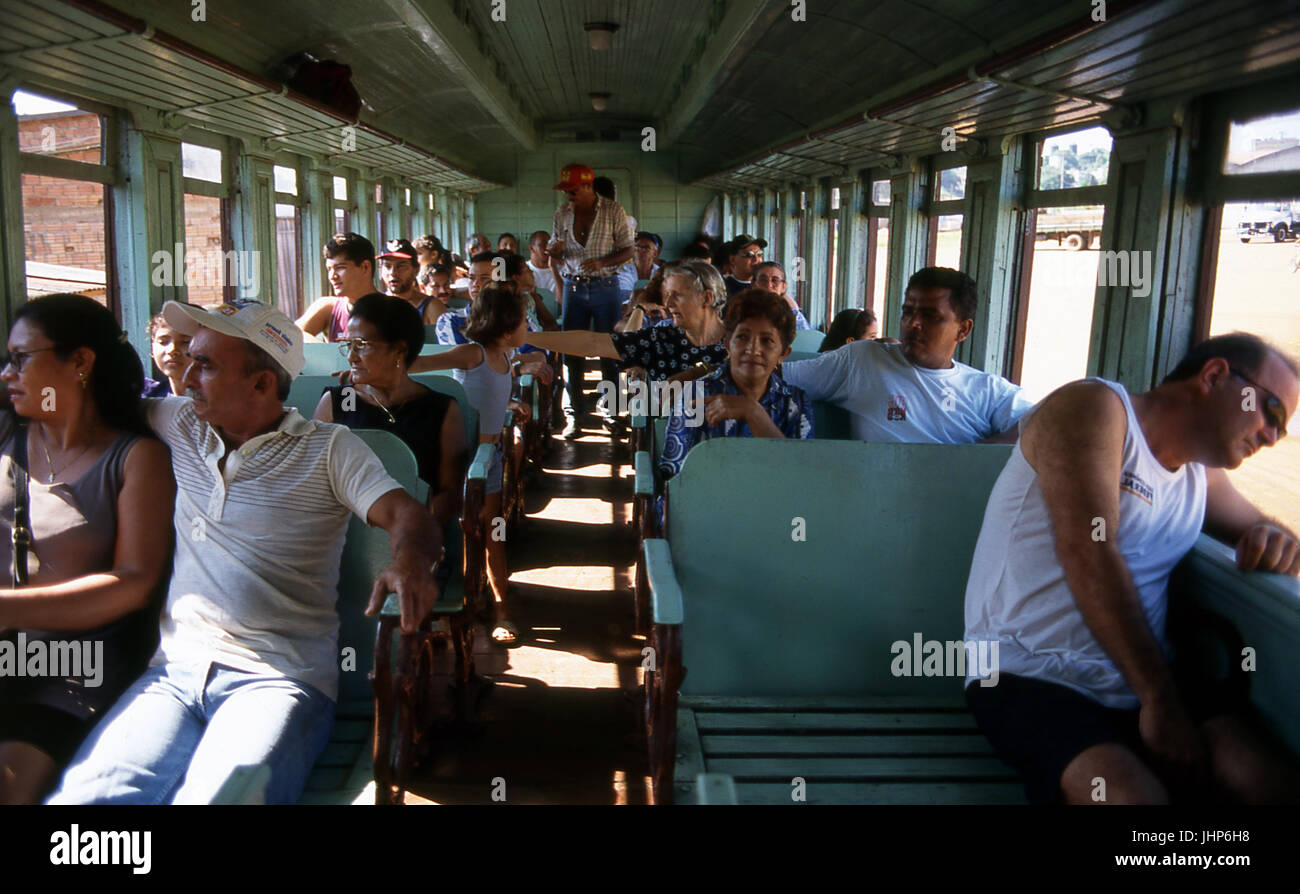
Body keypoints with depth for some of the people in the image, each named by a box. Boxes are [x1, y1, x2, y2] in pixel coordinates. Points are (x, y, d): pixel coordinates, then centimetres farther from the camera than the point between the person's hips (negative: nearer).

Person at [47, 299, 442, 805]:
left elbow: (405, 514, -7)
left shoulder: (329, 449, 6)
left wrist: (410, 562, -28)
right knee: (82, 794, -23)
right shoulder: (179, 426, 18)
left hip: (280, 678, -3)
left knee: (217, 796, -32)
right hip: (175, 669, 4)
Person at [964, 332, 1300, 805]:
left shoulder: (1202, 478, 18)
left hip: (1142, 678, 7)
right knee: (1133, 792, -33)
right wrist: (1160, 700, -18)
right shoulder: (1094, 407, -5)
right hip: (1029, 677, -6)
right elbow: (1088, 554, -16)